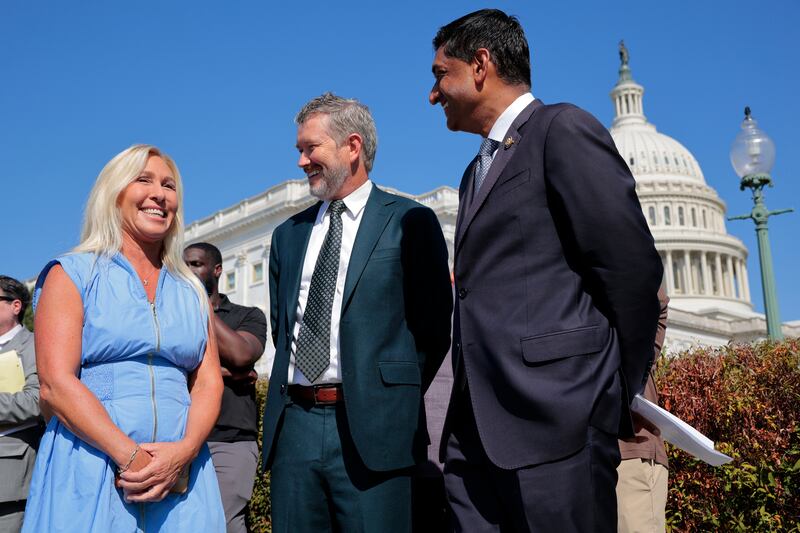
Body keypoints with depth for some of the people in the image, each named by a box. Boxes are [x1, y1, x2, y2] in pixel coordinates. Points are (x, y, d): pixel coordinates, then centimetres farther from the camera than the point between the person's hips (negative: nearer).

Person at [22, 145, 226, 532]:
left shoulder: (192, 291, 13)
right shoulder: (71, 274, 2)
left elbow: (209, 382, 6)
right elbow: (55, 384, -9)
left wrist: (185, 451, -12)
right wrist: (130, 457, -17)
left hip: (180, 477, 4)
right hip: (88, 474, -3)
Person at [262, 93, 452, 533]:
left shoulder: (410, 222, 0)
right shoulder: (288, 234, 16)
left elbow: (433, 328, -1)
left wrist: (396, 400, 0)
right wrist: (294, 398, 11)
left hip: (371, 429, -5)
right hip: (293, 425, 5)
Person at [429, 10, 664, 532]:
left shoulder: (563, 129, -3)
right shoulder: (478, 171, 24)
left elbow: (634, 265, -9)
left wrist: (619, 396, -2)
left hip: (556, 417, -8)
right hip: (476, 429, 8)